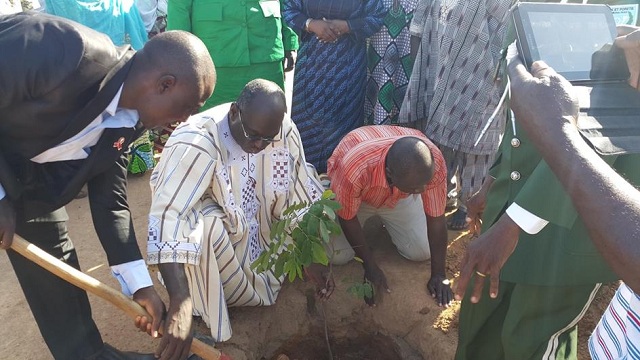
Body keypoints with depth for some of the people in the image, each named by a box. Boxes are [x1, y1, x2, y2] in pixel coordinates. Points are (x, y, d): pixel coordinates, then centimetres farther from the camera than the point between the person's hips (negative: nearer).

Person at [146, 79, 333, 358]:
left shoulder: (283, 130, -19)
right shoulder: (196, 141, -35)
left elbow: (301, 191, -11)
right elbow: (167, 215, -43)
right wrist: (180, 303, -50)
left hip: (255, 226, 6)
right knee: (204, 228, -37)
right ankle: (206, 322, -10)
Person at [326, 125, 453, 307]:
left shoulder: (434, 162, -37)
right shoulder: (354, 168, -45)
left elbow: (436, 219, -23)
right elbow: (347, 218, -25)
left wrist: (439, 275, -16)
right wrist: (370, 266, -18)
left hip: (399, 198, 2)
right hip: (349, 194, -1)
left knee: (421, 252, -8)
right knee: (337, 256, -14)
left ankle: (386, 218, 21)